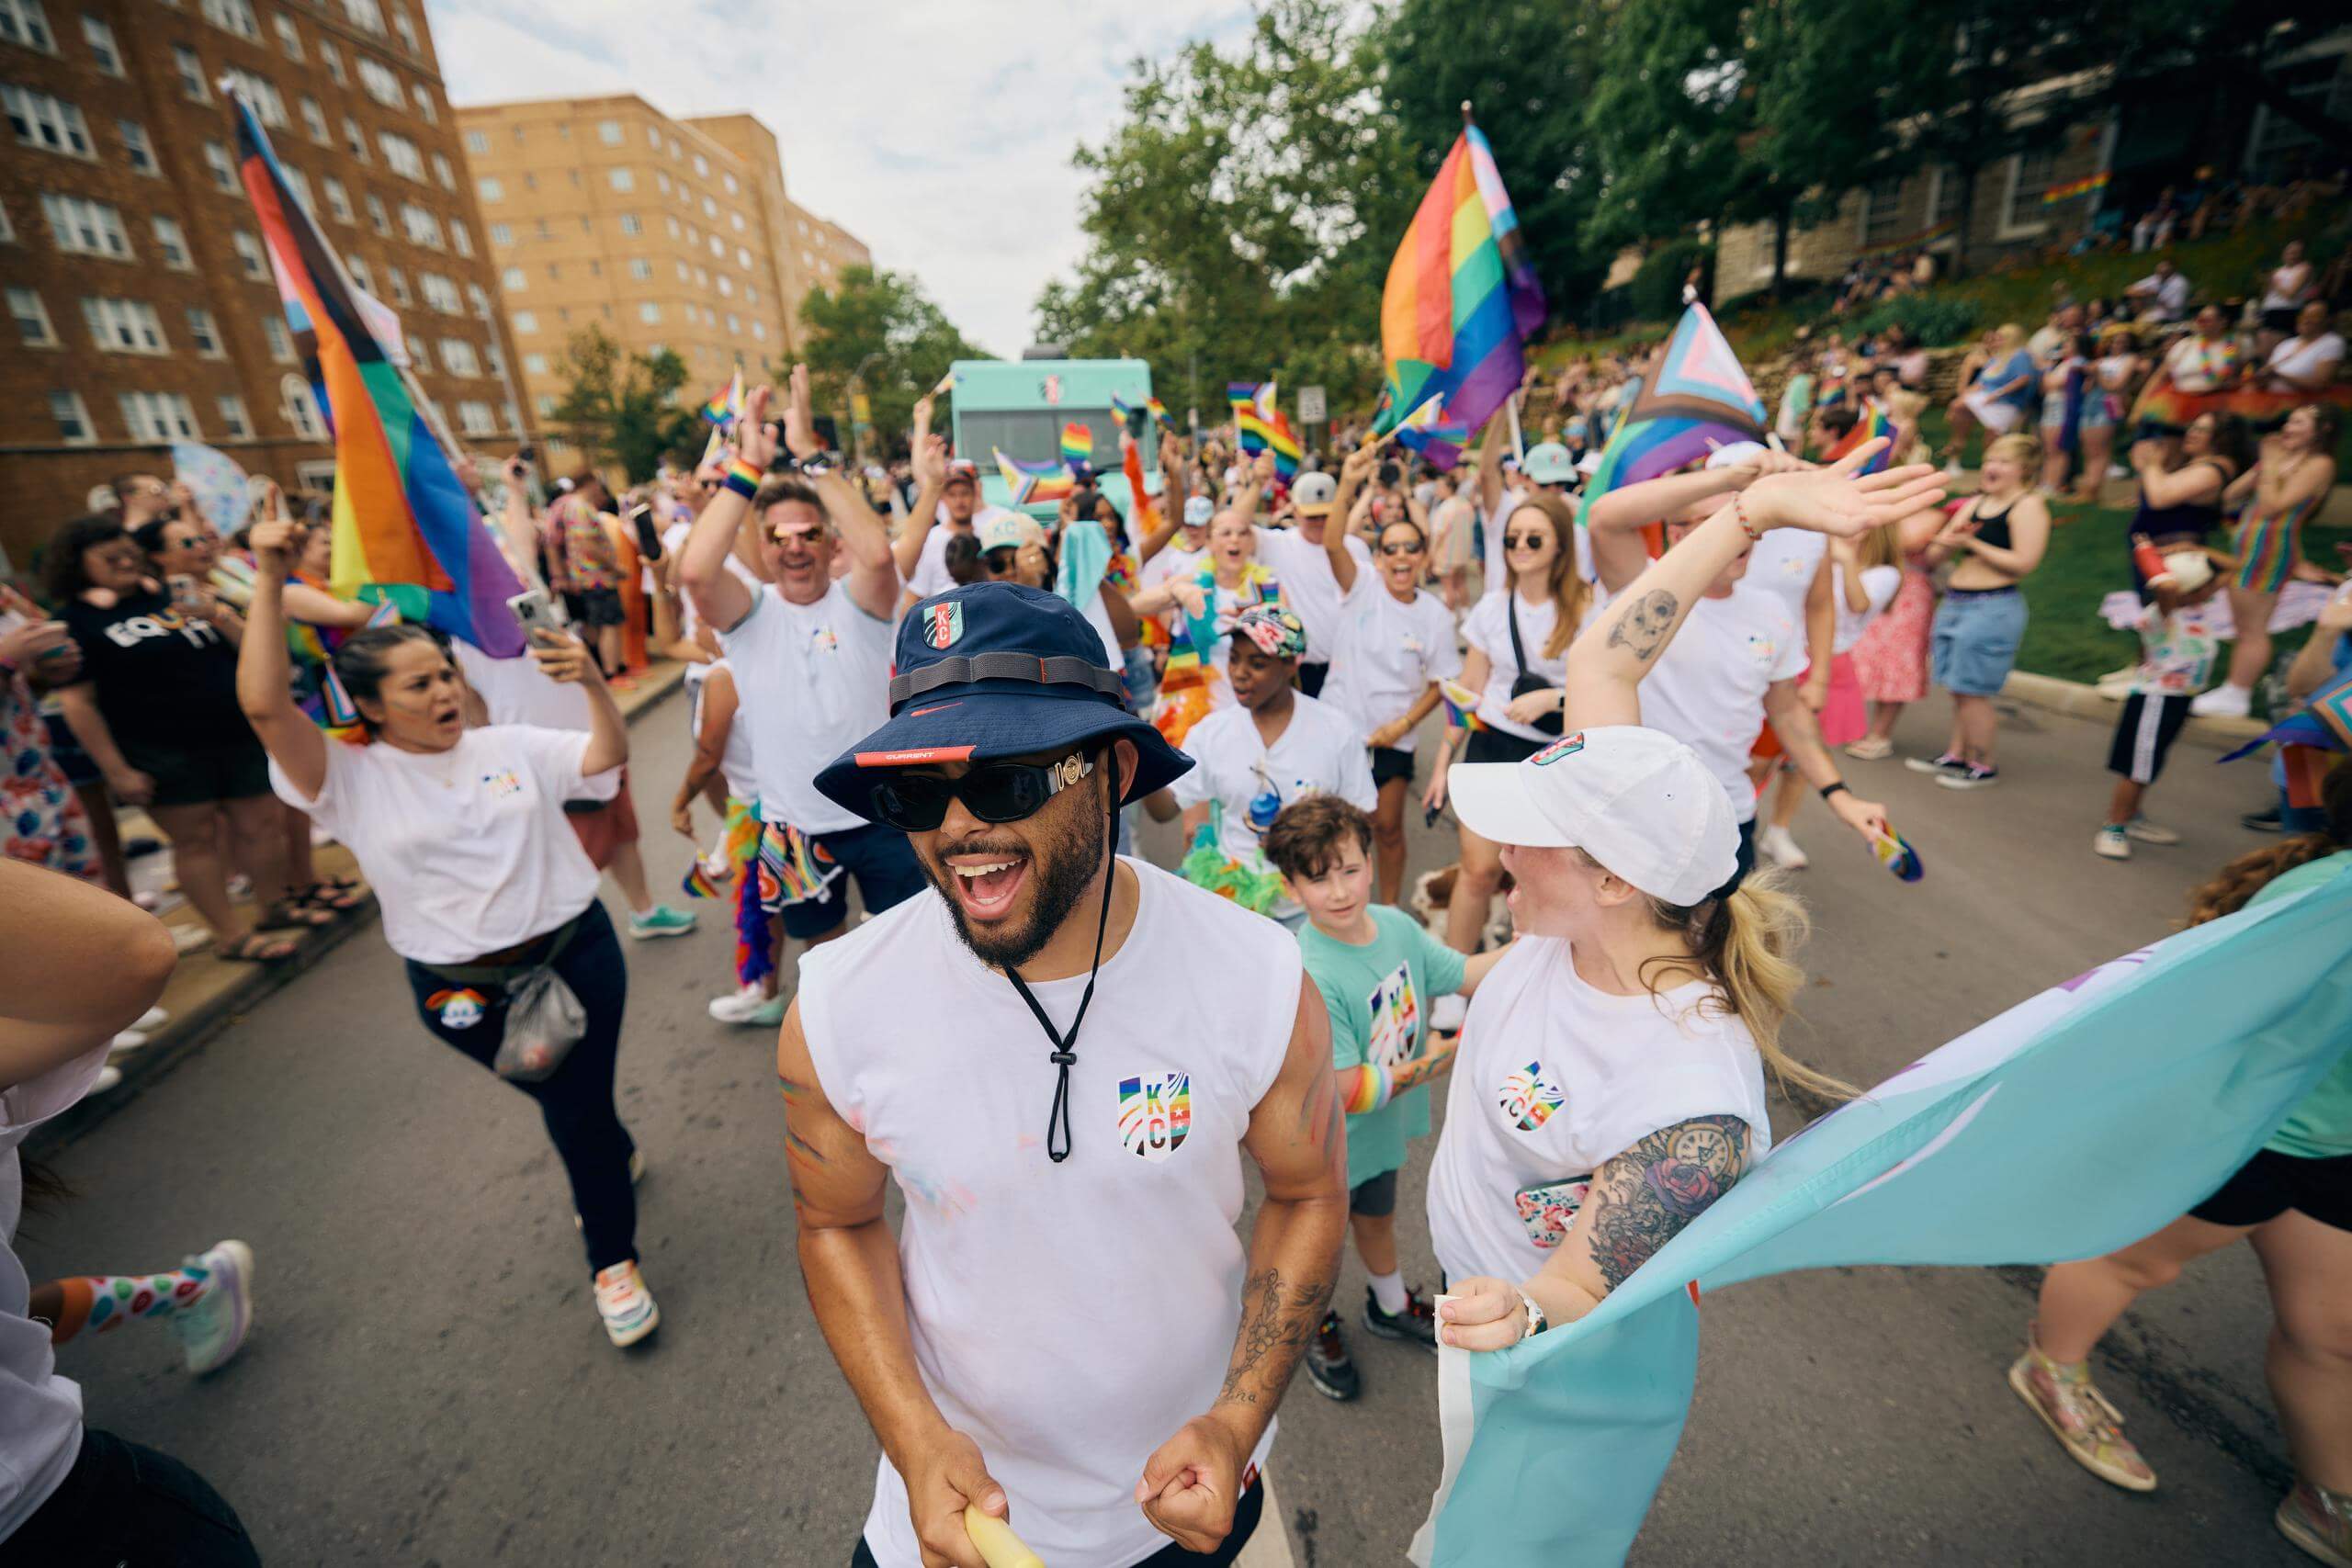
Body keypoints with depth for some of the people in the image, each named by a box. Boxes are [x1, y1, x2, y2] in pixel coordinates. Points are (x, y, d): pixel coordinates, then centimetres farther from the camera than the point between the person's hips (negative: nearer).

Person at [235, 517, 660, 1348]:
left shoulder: (511, 744, 4)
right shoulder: (351, 779, -5)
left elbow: (610, 753, -1)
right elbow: (264, 706, -19)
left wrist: (593, 682, -19)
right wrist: (269, 583, -21)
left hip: (575, 950, 1)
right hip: (462, 990, -1)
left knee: (580, 1110, 5)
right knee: (563, 1103, 14)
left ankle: (614, 1260, 29)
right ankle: (618, 1156, 49)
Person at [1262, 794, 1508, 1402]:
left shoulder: (1394, 924, -15)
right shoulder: (1308, 977, -38)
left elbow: (1466, 975, -1)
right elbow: (1348, 1092, -32)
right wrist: (1432, 1063, -23)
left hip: (1384, 1129, 6)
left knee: (1377, 1215, 34)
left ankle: (1390, 1305, 63)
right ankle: (1315, 1326, 55)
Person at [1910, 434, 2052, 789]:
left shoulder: (2028, 505, -6)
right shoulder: (1974, 503, 14)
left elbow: (2024, 563, -16)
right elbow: (1932, 557, 12)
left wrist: (1972, 544, -14)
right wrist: (1946, 542, -9)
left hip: (1993, 608, -7)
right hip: (1954, 602, 7)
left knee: (1972, 692, -3)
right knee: (1957, 689, 13)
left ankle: (1984, 765, 9)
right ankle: (1956, 755, 24)